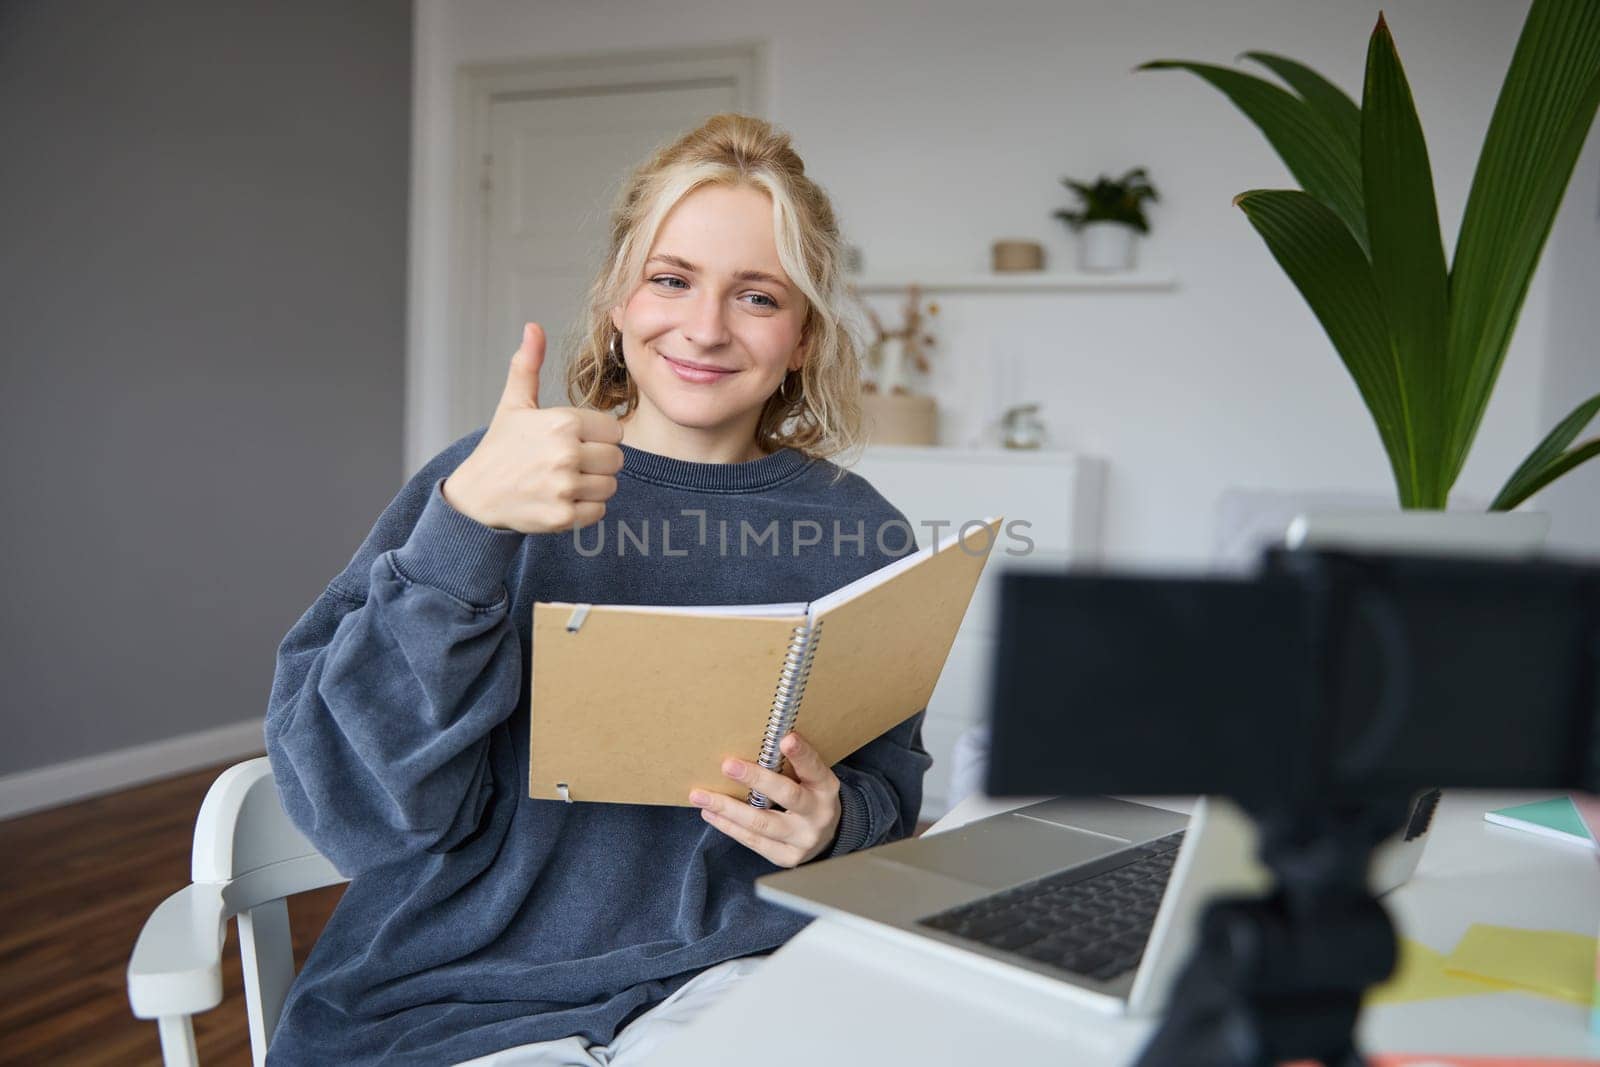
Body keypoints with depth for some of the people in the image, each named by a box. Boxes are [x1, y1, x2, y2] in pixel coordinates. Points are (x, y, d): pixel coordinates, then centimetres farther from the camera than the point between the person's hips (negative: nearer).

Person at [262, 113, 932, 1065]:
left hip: (729, 973, 2)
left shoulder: (859, 533, 5)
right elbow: (367, 807, -9)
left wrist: (833, 822, -9)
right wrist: (466, 525, -21)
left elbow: (892, 787, 14)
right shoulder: (481, 484, -1)